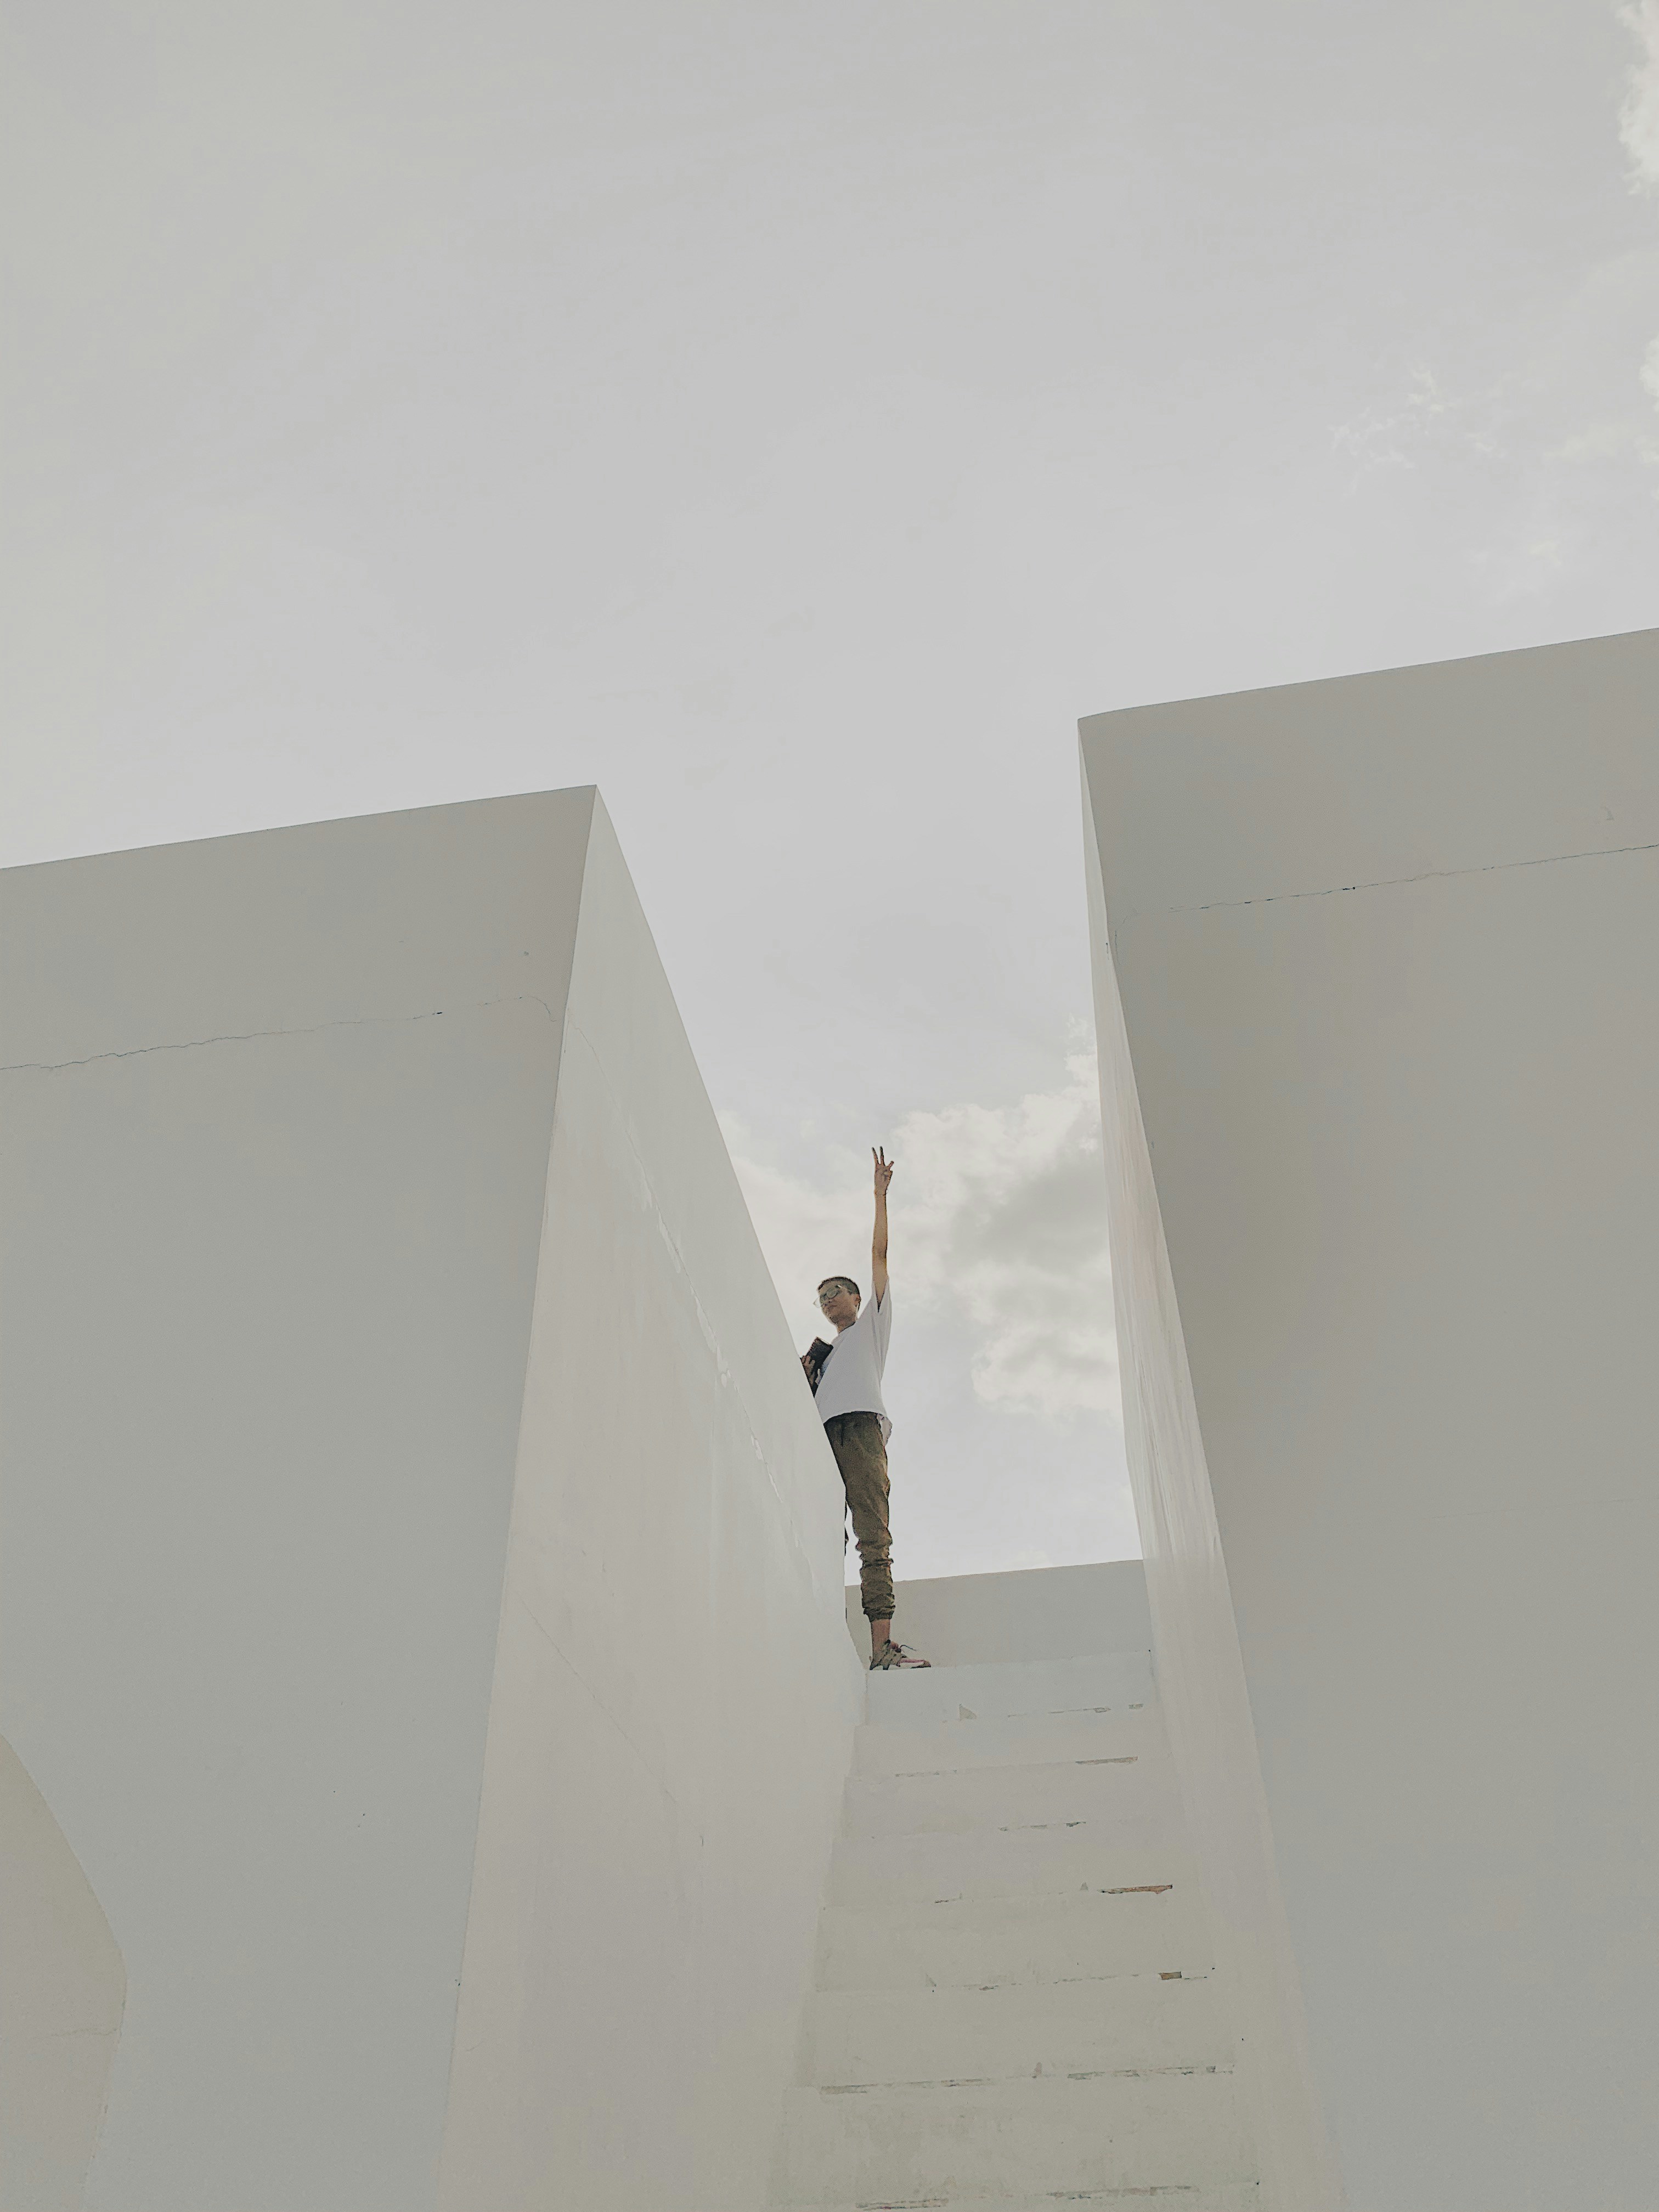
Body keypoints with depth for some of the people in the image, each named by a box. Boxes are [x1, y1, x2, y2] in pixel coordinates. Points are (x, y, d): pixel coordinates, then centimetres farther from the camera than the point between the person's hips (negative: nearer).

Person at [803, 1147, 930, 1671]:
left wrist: (880, 1195, 20)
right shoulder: (820, 1354, 38)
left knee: (873, 1537, -19)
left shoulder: (871, 1325, 29)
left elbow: (879, 1255, 23)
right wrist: (804, 1375, 8)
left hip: (860, 1427, -4)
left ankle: (882, 1645, -32)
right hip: (821, 1434, 4)